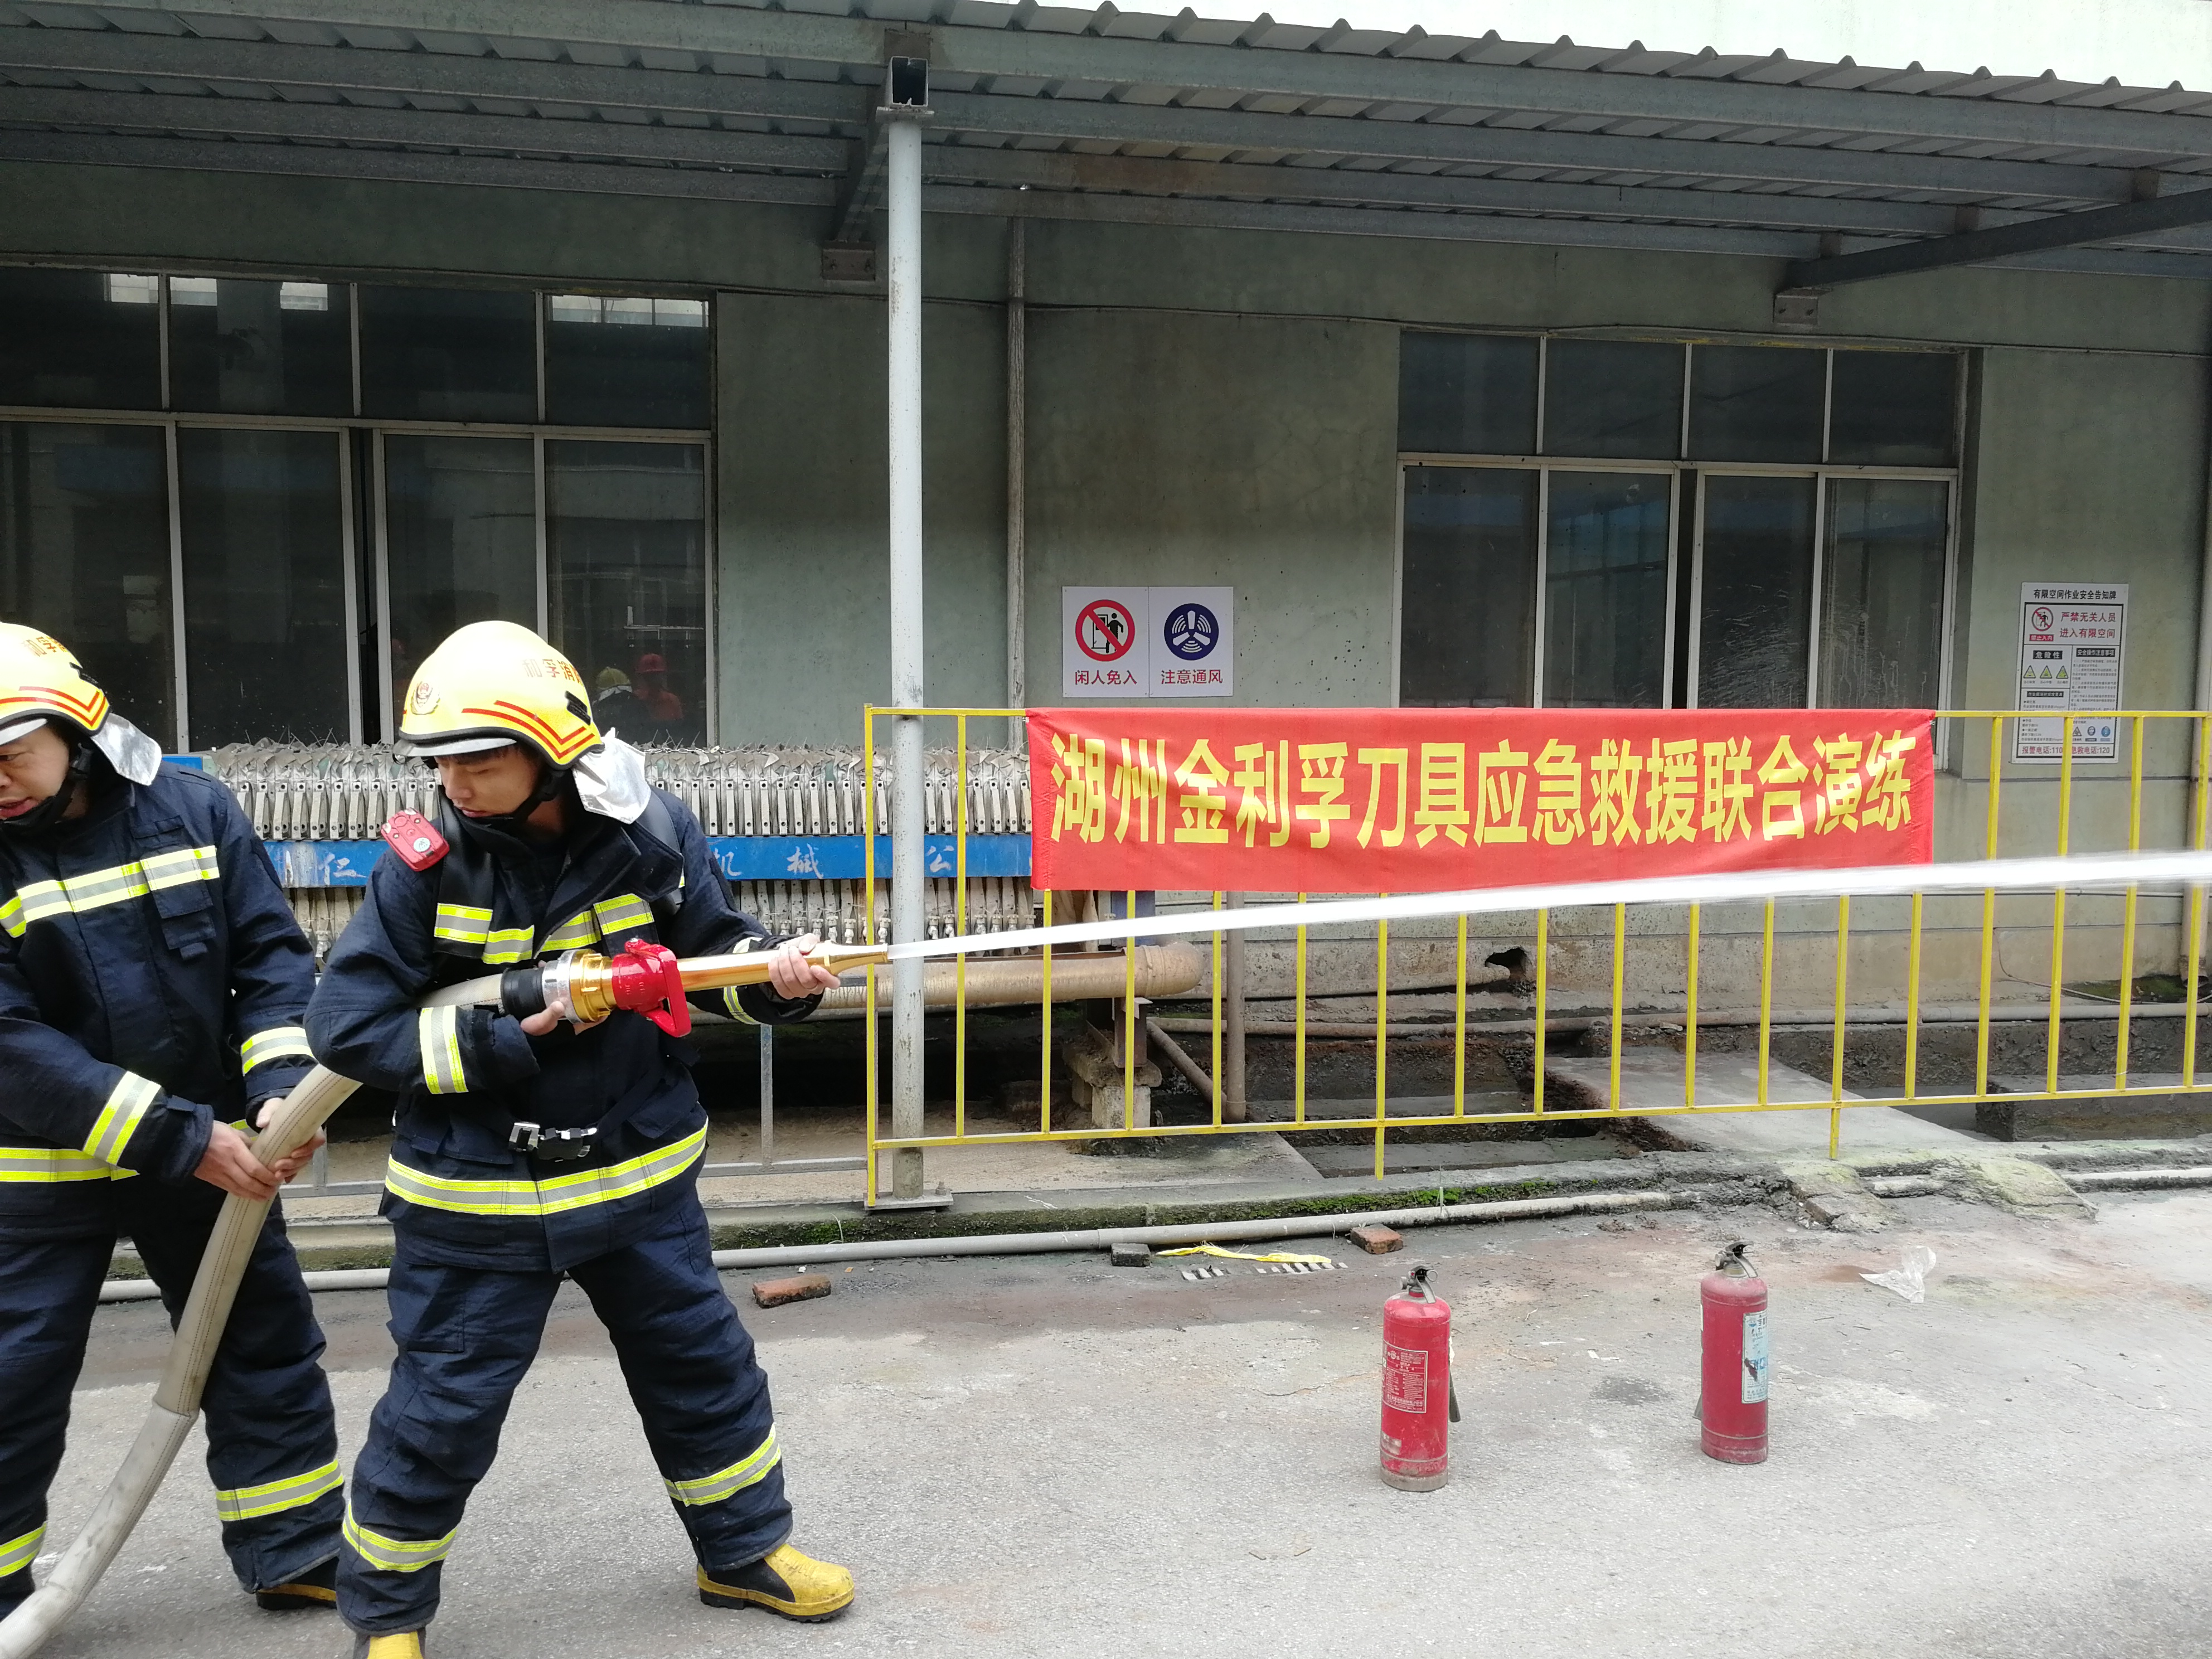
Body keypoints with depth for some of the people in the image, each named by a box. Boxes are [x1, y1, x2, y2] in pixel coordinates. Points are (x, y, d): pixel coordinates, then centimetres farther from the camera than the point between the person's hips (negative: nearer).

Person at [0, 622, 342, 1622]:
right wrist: (184, 1141, -25)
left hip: (212, 1148, 3)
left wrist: (279, 1090, -22)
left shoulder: (191, 810, -8)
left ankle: (297, 1557, 29)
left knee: (267, 1351, 12)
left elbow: (273, 953, -6)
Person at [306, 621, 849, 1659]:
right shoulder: (426, 864, -15)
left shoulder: (650, 834, -10)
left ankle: (745, 1550, 38)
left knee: (704, 1366, 15)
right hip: (475, 1194, -2)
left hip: (639, 1174, 3)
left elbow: (716, 948, 4)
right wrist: (502, 1040, -20)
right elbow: (342, 1024, -12)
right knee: (444, 1409, 7)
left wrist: (775, 976, -19)